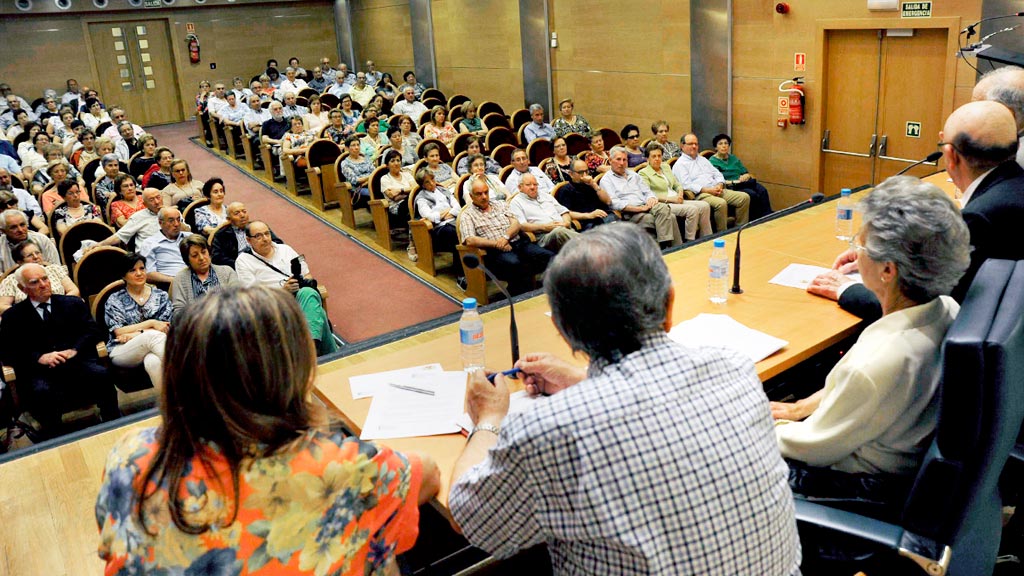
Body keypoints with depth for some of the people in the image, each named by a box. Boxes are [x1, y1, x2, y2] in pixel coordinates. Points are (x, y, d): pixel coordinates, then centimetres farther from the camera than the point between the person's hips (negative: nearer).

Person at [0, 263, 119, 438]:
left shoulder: (73, 303, 18)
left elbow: (93, 330, 9)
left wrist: (74, 350, -10)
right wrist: (40, 358, -13)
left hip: (78, 362, 1)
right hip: (40, 371, -1)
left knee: (101, 374, -31)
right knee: (41, 392, -36)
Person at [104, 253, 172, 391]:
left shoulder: (161, 296, 14)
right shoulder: (115, 300, 10)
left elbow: (166, 328, 2)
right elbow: (119, 332, -2)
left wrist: (135, 334, -10)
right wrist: (151, 323, -10)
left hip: (152, 348, 1)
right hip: (122, 351, -1)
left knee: (153, 362, -39)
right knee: (153, 335, -35)